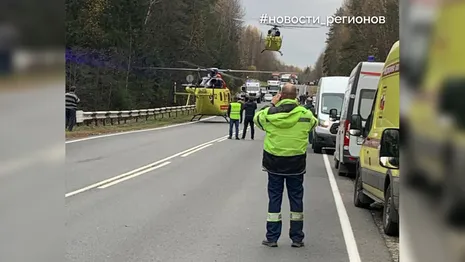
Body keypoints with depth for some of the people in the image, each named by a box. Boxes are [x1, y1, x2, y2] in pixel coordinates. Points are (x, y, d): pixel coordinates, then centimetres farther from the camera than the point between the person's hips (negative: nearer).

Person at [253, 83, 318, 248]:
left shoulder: (270, 113, -8)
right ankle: (297, 238, 15)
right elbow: (314, 123, 14)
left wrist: (272, 104, 16)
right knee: (296, 198, 10)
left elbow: (257, 118, 13)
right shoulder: (305, 114, -8)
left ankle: (272, 238, 10)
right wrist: (298, 105, 16)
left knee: (274, 198, 8)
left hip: (274, 161, 0)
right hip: (296, 163, 0)